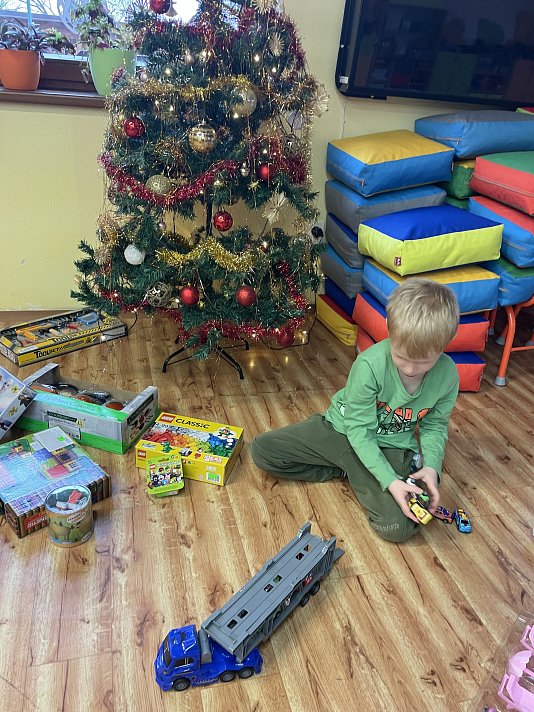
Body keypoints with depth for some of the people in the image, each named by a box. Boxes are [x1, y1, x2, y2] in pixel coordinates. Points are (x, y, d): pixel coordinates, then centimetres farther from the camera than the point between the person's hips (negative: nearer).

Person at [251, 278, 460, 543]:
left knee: (399, 527, -22)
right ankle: (343, 471, 2)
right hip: (342, 430, -1)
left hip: (389, 449, 1)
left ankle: (352, 473, 5)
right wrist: (389, 480, -30)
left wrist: (431, 465, -18)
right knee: (262, 450, -11)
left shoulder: (447, 375, -15)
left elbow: (434, 426, 2)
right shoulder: (369, 365, -27)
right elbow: (359, 430, -21)